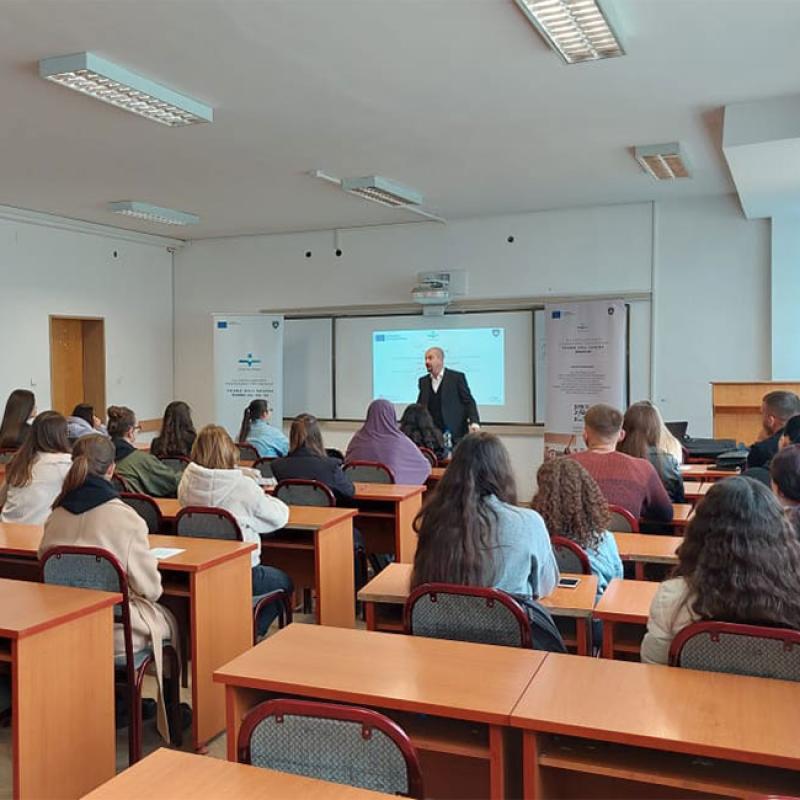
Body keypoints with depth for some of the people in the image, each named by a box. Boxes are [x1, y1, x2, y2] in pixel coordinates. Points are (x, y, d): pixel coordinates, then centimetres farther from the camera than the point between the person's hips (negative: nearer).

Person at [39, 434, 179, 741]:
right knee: (168, 621, 23)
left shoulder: (56, 516, -4)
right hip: (116, 631, -5)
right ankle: (167, 716, 34)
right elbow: (150, 588, -13)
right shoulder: (125, 517, -20)